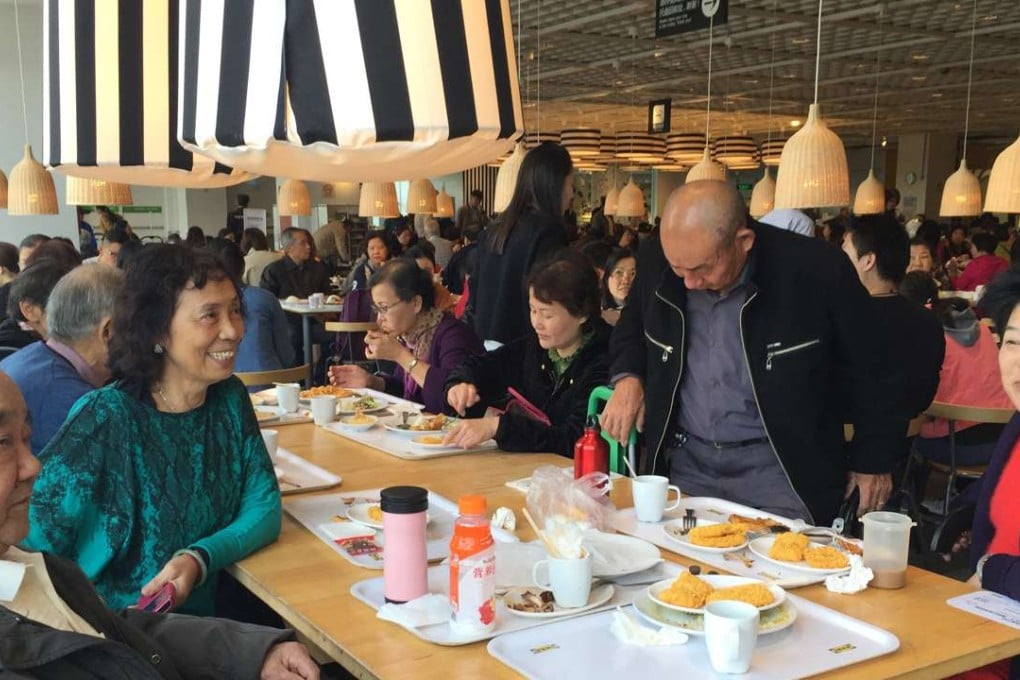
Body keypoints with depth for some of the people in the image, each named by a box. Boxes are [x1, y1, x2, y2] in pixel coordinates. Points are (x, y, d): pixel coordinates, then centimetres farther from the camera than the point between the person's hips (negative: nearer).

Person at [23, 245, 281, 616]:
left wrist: (200, 559, -18)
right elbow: (25, 536, -17)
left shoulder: (230, 399, 0)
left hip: (207, 615, 5)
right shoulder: (106, 417, -15)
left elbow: (263, 505, 0)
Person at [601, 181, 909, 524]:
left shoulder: (817, 270, -16)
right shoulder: (655, 264, -5)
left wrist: (874, 460, 4)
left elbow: (869, 367, -3)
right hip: (685, 461, 4)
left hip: (780, 466, -3)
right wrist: (628, 377, -4)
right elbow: (631, 329, 16)